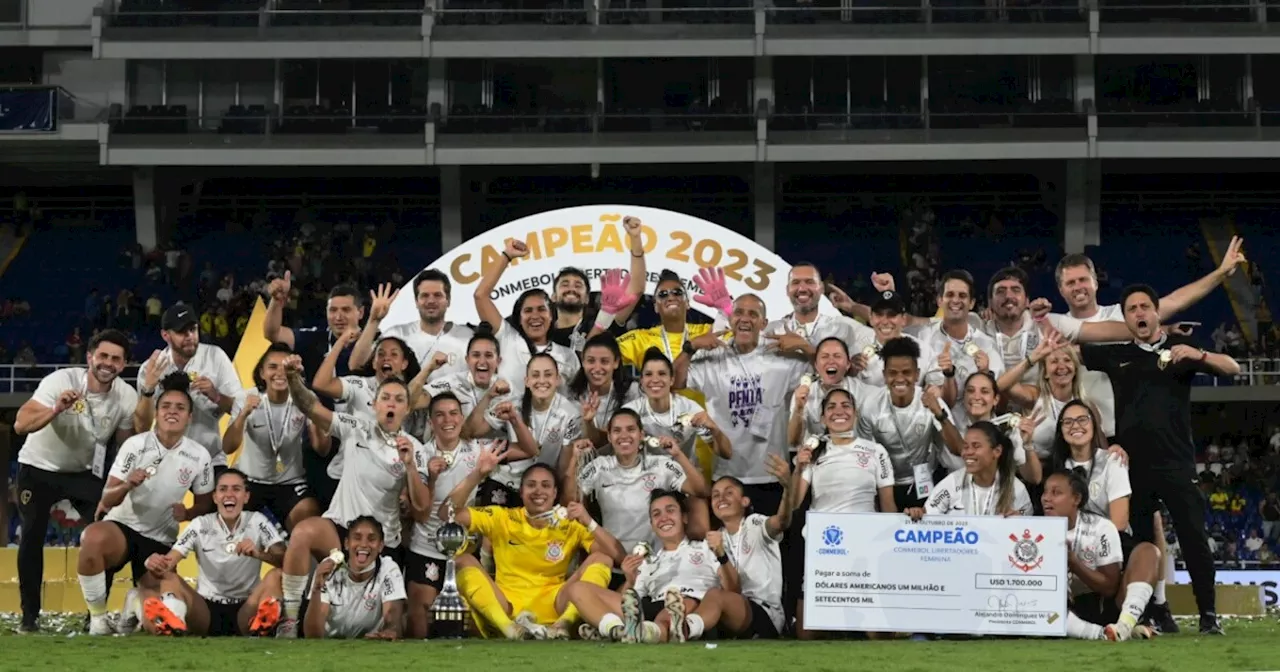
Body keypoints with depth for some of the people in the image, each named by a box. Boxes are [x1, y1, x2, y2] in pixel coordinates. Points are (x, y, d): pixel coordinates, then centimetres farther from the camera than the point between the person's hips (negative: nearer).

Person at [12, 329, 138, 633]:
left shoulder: (127, 397, -15)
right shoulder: (61, 381, -28)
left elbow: (126, 445, -1)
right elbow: (21, 425, -36)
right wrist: (57, 409, -52)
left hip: (86, 472, 3)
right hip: (39, 467, -3)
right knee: (32, 538, -9)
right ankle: (30, 616, 2)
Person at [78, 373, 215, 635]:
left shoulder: (199, 456, -5)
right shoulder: (135, 445, -12)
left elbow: (205, 503, 9)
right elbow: (107, 500, -13)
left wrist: (188, 513, -15)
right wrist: (126, 486, -36)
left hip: (161, 540, 3)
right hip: (123, 526, -3)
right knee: (93, 537, -39)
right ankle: (98, 618, -23)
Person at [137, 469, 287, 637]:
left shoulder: (257, 522, 0)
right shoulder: (200, 525, 3)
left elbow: (286, 561, -13)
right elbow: (168, 564, -7)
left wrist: (258, 554, -35)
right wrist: (157, 566, -32)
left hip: (245, 612, -1)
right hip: (206, 608, 1)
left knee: (278, 575, -26)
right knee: (170, 578, -23)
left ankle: (263, 621, -53)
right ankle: (172, 622, -52)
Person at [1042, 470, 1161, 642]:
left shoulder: (1101, 528, -8)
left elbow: (1110, 588, -10)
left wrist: (1072, 561, -21)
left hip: (1109, 607, 0)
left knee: (1147, 550, -20)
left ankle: (1125, 625, -39)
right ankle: (1103, 633, -42)